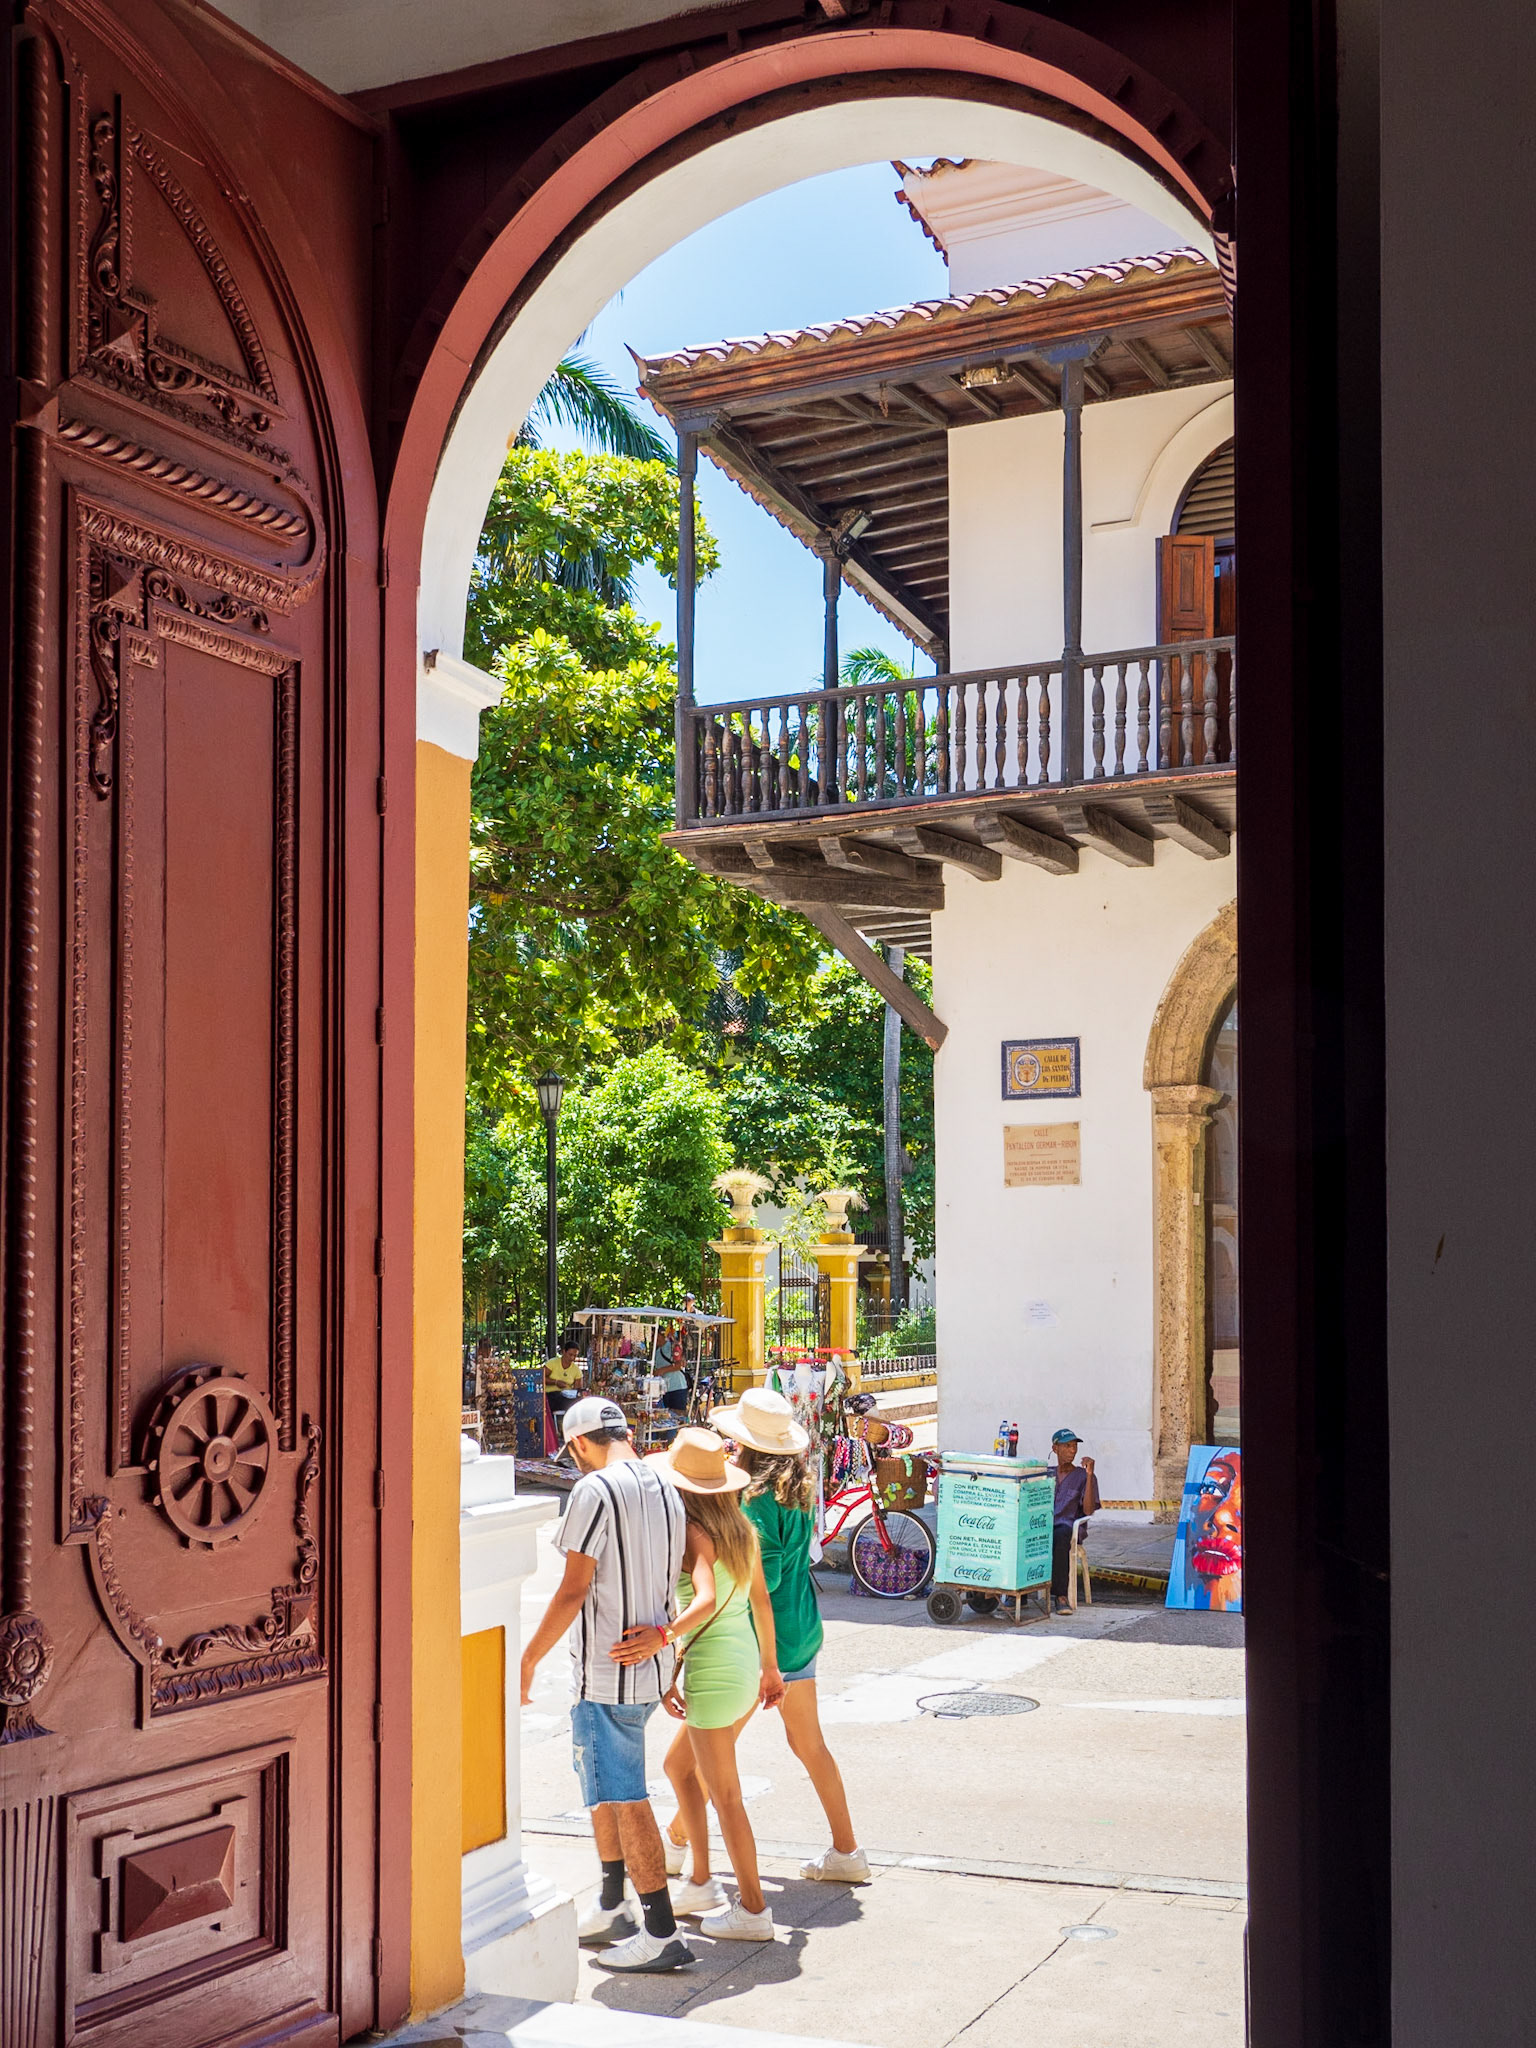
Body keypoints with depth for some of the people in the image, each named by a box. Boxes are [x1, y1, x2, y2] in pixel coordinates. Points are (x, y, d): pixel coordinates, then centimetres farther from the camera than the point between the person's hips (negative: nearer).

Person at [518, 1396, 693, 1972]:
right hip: (651, 1663, 9)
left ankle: (662, 1935, 2)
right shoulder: (665, 1489, 9)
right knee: (602, 1784, 21)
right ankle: (611, 1910, 31)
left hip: (607, 1669, -9)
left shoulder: (594, 1491, -16)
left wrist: (527, 1662, -11)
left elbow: (573, 1591, -19)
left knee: (624, 1798, -2)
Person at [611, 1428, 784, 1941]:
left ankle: (753, 1910, 12)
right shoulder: (741, 1527, 7)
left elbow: (706, 1601, -31)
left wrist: (662, 1635, -43)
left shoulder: (695, 1533, -16)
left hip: (712, 1668, -9)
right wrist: (770, 1666, 23)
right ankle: (702, 1886, 30)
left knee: (724, 1796, 3)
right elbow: (761, 1600, 14)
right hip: (746, 1663, 9)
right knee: (677, 1765, 24)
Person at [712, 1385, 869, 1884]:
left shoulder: (760, 1499, -21)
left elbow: (764, 1576, -23)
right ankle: (846, 1852, 16)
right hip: (802, 1627, 8)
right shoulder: (800, 1489, 4)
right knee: (808, 1743, 14)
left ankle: (676, 1843, 22)